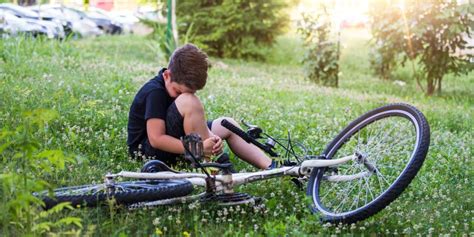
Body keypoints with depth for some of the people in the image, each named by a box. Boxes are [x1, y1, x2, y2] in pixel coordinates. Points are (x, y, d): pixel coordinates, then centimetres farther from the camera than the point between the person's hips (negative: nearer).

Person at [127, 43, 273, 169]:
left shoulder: (181, 86, 3)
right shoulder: (155, 92, -24)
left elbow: (197, 122, -2)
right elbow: (156, 139, -30)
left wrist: (211, 137, -24)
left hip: (169, 145, 9)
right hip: (147, 150, -9)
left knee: (227, 126, 7)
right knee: (188, 101, -30)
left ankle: (270, 167, -2)